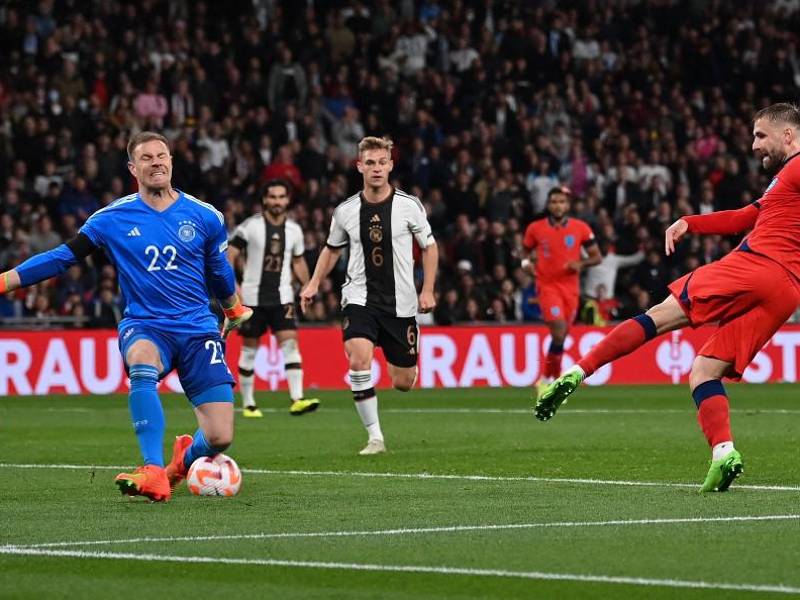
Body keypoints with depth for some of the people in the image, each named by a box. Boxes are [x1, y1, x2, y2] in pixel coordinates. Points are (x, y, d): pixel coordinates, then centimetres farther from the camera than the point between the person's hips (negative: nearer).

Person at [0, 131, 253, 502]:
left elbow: (219, 271, 19)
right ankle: (153, 474, -42)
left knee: (219, 438, -11)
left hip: (198, 330, 1)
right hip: (144, 326, -1)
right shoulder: (113, 218, 1)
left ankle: (183, 460, 28)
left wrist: (234, 312, 36)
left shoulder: (205, 217, 3)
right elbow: (63, 257, 2)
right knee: (143, 362, -41)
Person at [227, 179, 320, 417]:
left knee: (290, 343, -13)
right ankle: (248, 404, 17)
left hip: (282, 297, 2)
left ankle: (297, 399, -20)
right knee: (249, 350, 5)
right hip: (253, 297, -2)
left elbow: (298, 261, 21)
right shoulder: (251, 226, -6)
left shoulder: (294, 229, 6)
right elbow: (229, 256, -6)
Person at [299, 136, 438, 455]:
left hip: (400, 302, 0)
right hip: (359, 298, 0)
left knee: (403, 383, 5)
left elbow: (429, 246, 7)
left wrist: (427, 290, -1)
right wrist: (314, 283, 6)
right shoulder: (345, 211, -1)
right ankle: (375, 437, -17)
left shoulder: (409, 206, -5)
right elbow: (332, 249, 17)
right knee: (359, 358, -26)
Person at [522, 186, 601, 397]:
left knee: (561, 337, 8)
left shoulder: (580, 228, 1)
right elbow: (526, 253, 15)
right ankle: (549, 379, -7)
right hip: (548, 286, -3)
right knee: (559, 332, -19)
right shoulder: (535, 229, 0)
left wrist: (581, 264, -14)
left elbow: (597, 257, 6)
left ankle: (546, 380, 26)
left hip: (571, 288, 3)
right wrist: (528, 263, -8)